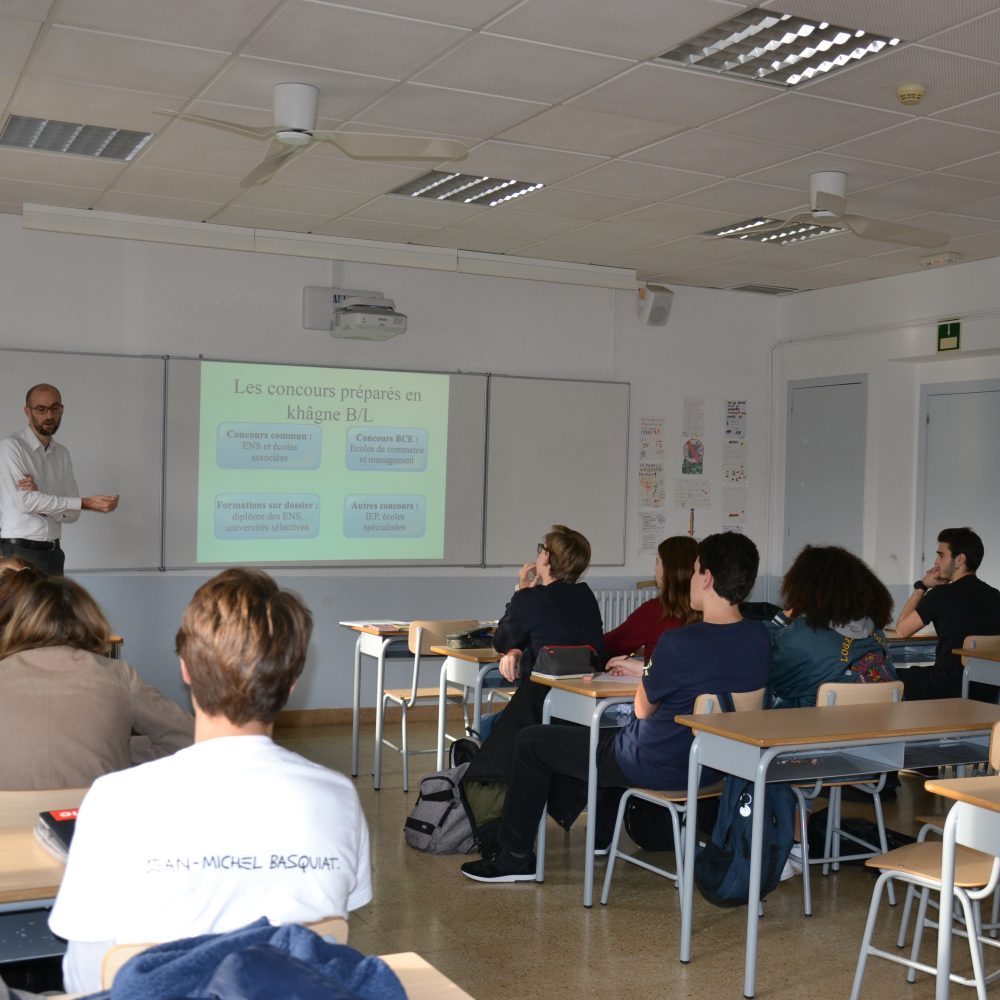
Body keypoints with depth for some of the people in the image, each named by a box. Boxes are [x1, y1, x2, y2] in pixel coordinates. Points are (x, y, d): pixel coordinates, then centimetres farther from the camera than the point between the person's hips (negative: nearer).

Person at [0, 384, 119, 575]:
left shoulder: (62, 454, 9)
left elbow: (71, 514, 4)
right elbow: (24, 501, -18)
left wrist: (38, 497, -17)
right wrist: (87, 503, -20)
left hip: (53, 552, 6)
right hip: (20, 552, -6)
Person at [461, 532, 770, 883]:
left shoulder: (678, 642, -28)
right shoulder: (759, 638, -7)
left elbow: (643, 709, -13)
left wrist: (644, 677, 8)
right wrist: (648, 669, 16)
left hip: (657, 766, -7)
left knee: (531, 742, 10)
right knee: (609, 733, 37)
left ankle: (516, 857, 20)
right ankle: (600, 836, 46)